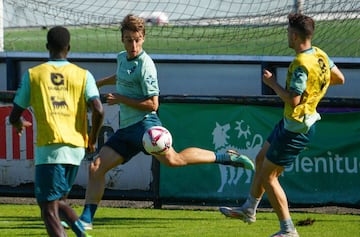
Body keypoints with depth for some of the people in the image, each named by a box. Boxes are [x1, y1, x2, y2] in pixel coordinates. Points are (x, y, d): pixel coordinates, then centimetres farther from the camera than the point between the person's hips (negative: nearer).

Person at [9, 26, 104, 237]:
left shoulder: (32, 75, 4)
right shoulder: (83, 75, 7)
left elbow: (14, 117, 8)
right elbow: (98, 110, -6)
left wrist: (19, 124, 33)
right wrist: (92, 140, 11)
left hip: (48, 147, -4)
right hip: (76, 148, 4)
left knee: (49, 209, -5)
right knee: (58, 202, 23)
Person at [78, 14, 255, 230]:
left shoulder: (145, 65, -12)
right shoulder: (122, 58, 13)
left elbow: (152, 104, -14)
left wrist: (120, 99, -13)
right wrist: (97, 83, 52)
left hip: (144, 123, -8)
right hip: (126, 128, 8)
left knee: (172, 159, -24)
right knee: (96, 168, 1)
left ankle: (225, 157, -11)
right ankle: (86, 218, 6)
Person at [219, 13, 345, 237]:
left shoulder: (301, 65, -28)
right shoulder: (321, 55, 0)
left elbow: (293, 100, -31)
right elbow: (339, 78, 13)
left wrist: (273, 83, -18)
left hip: (296, 130, -10)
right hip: (290, 123, 10)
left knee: (268, 176, 0)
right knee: (261, 159, 25)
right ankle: (249, 209, 41)